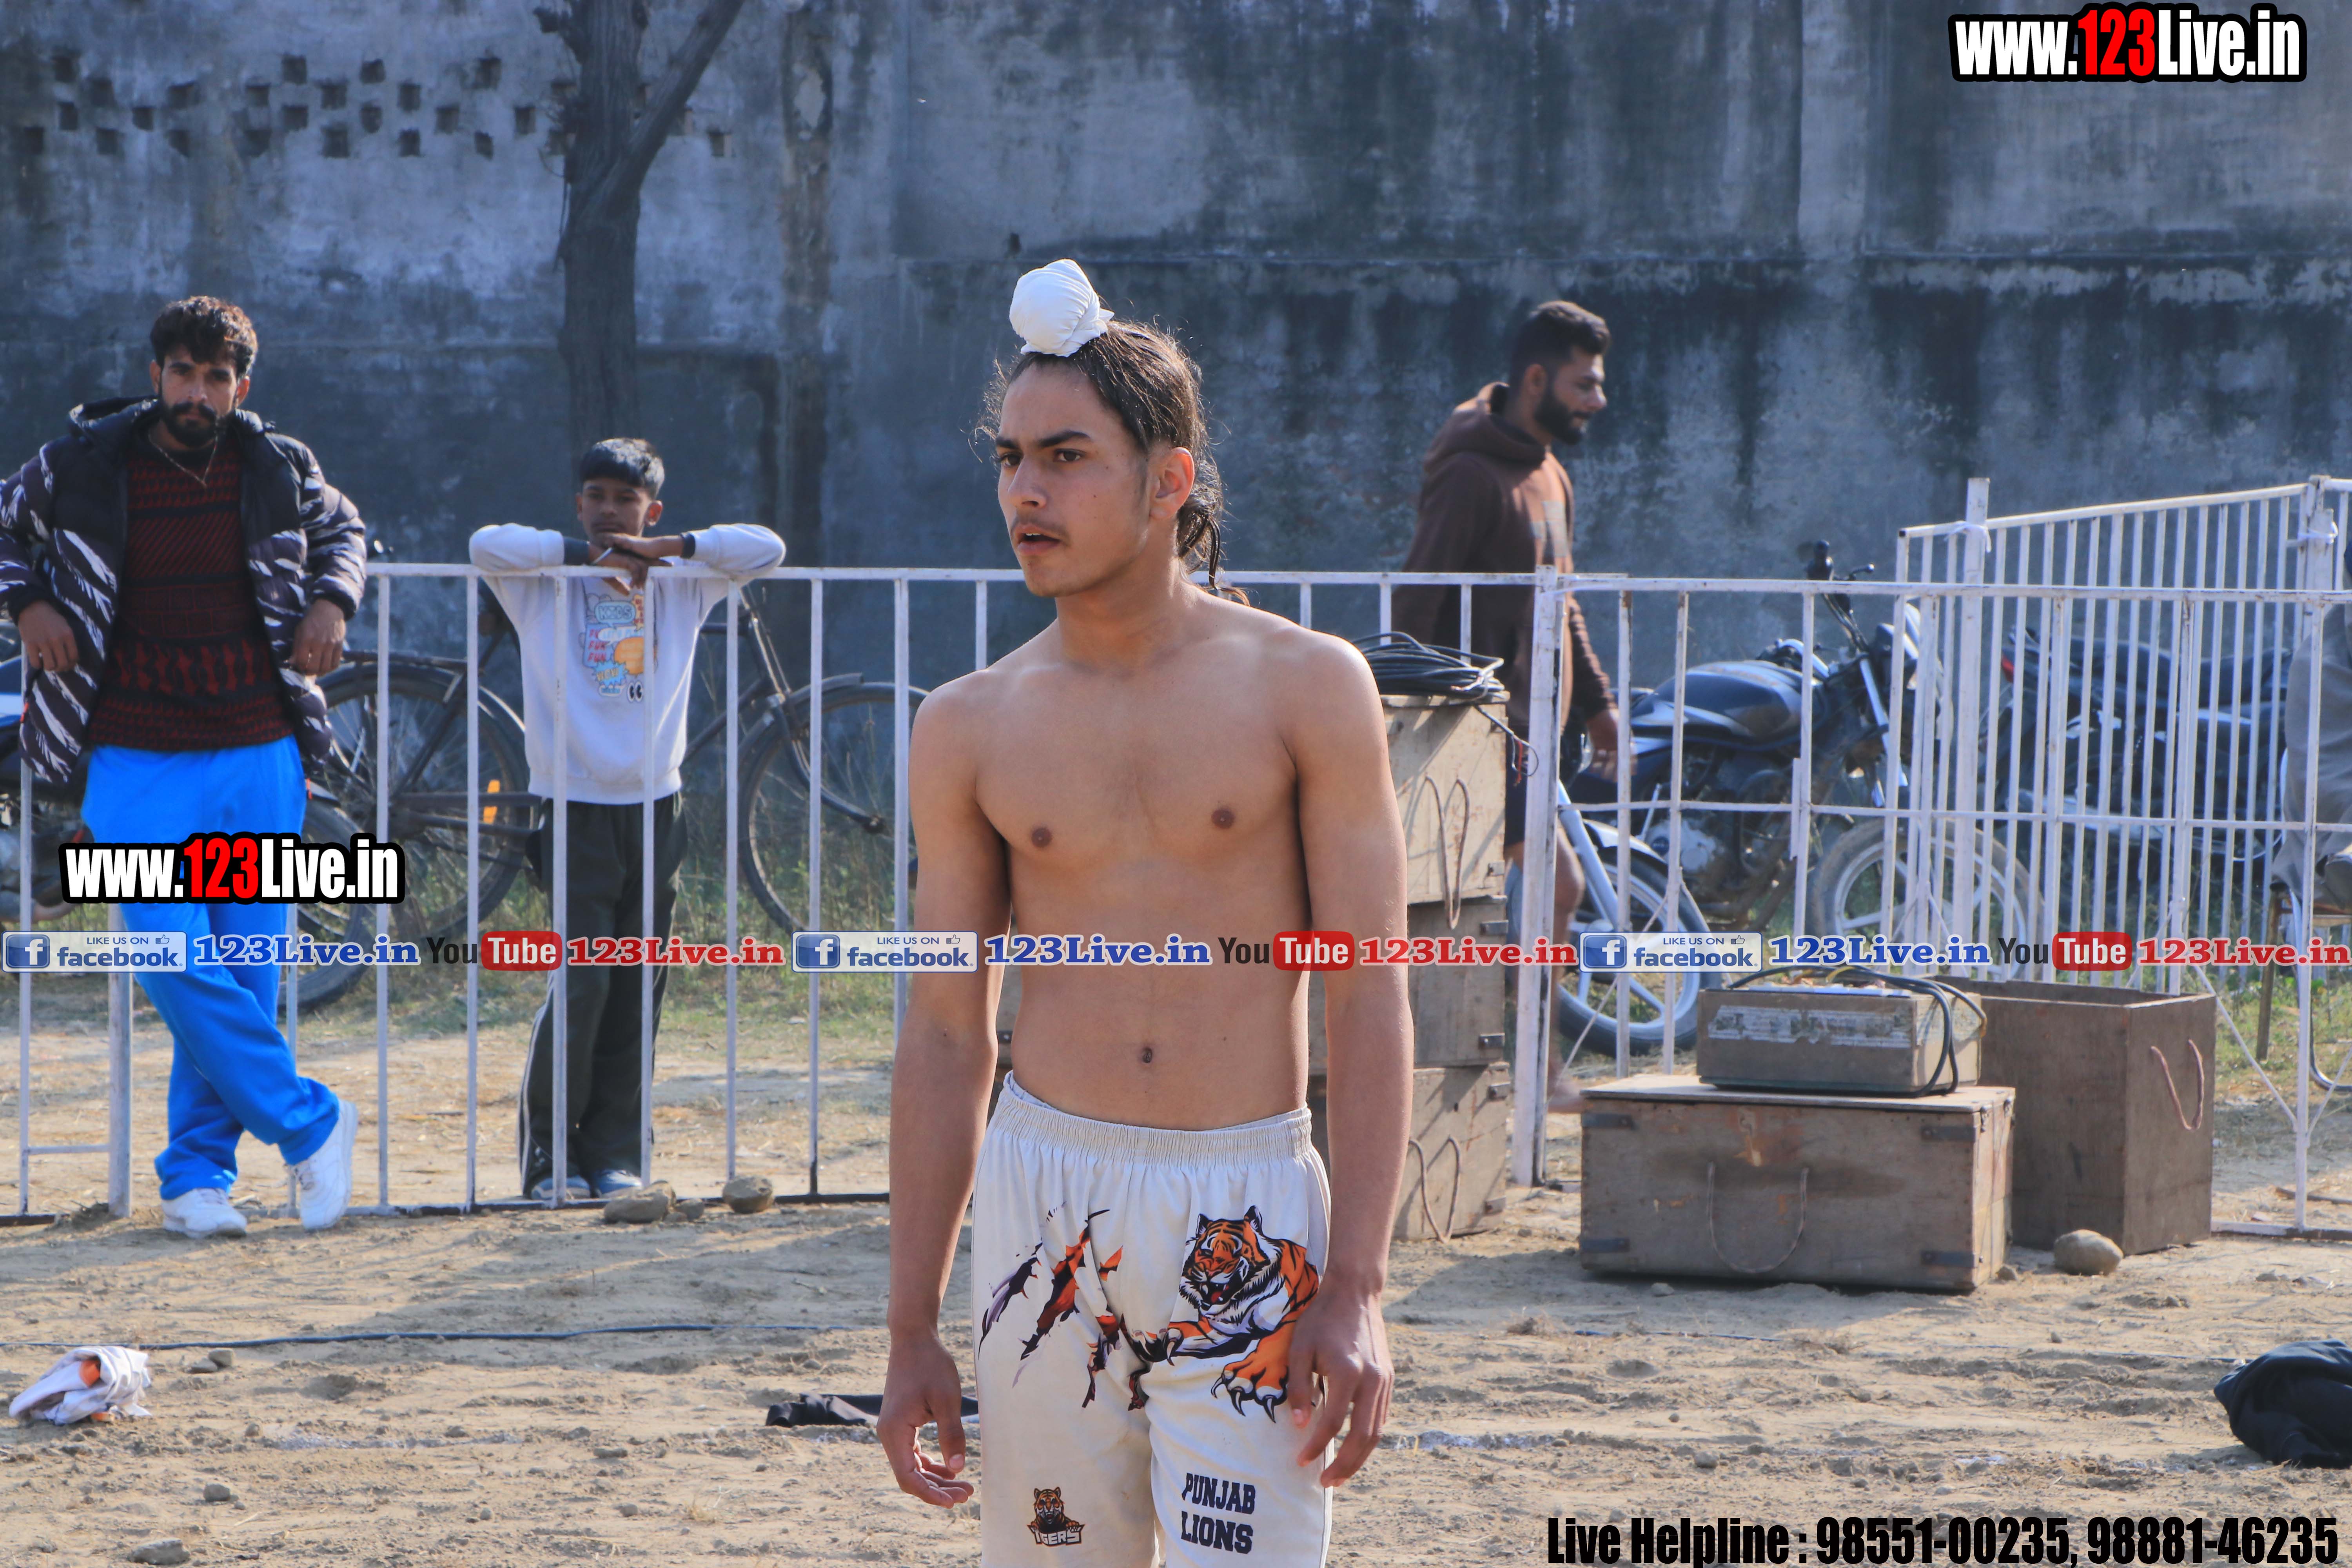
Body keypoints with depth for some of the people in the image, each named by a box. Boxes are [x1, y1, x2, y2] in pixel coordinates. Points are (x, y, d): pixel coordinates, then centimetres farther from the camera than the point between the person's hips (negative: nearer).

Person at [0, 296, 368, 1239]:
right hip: (137, 763, -2)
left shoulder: (279, 468, 3)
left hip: (259, 757, 2)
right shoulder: (82, 467, -2)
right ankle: (310, 1124, -2)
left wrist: (331, 602, 4)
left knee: (245, 973, 2)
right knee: (172, 960, -16)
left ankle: (197, 1174, 13)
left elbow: (343, 532, 23)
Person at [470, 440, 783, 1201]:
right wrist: (587, 553, -13)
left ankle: (615, 1153, 11)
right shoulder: (544, 586, 2)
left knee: (636, 995, 3)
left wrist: (665, 547, -7)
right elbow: (487, 545, -15)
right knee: (578, 984, -10)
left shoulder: (681, 586, 9)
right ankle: (547, 1154, 2)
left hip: (655, 810, 3)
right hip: (576, 808, -3)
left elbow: (767, 548, 2)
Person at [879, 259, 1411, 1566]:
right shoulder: (971, 730, 5)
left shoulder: (1308, 689, -1)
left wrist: (1358, 1288, -11)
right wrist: (913, 1327, 6)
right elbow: (945, 1032, 8)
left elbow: (1370, 1000, -3)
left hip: (1251, 1213, -2)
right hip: (1045, 1196, 2)